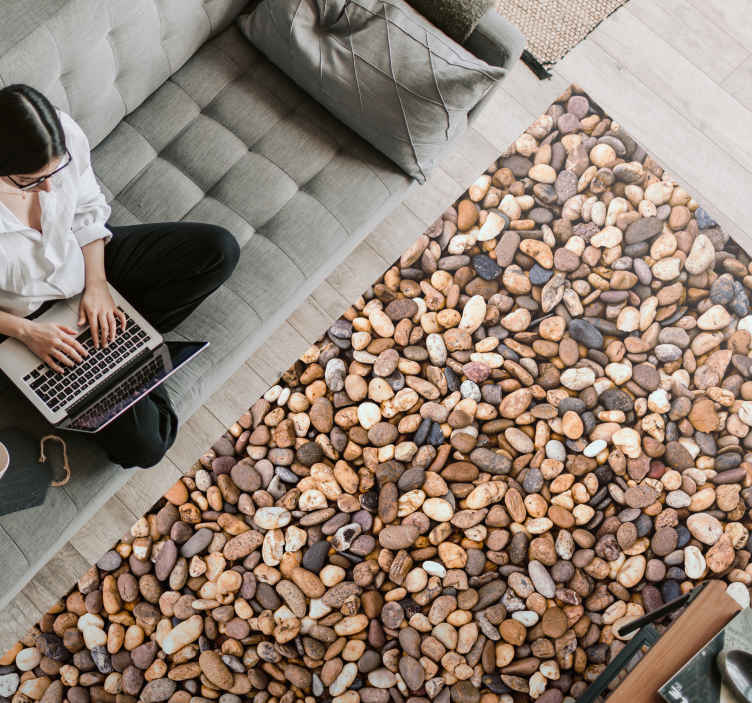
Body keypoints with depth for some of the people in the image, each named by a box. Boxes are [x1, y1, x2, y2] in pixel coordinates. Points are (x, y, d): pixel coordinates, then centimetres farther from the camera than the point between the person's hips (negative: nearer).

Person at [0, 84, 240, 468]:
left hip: (85, 258, 5)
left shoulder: (64, 135, -24)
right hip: (33, 318, -4)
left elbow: (88, 210, -4)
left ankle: (119, 332, -2)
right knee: (142, 446, -15)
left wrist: (96, 284, -13)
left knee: (219, 250, -8)